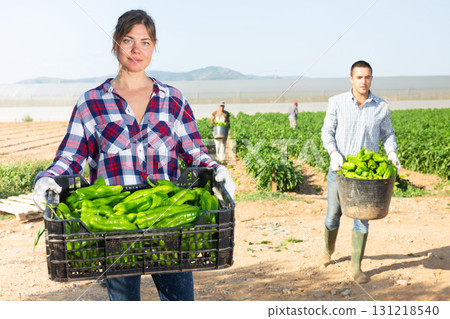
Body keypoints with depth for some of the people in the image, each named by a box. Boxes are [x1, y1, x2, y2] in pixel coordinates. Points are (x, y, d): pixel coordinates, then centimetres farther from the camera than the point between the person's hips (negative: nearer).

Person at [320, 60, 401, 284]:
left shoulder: (381, 107, 1)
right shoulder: (337, 102, -3)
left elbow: (387, 134, 11)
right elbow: (327, 132, -1)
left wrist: (391, 153, -9)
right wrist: (334, 153, -18)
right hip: (340, 168, 0)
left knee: (362, 219, -1)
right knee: (333, 215, 9)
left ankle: (356, 268, 9)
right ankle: (328, 250, 37)